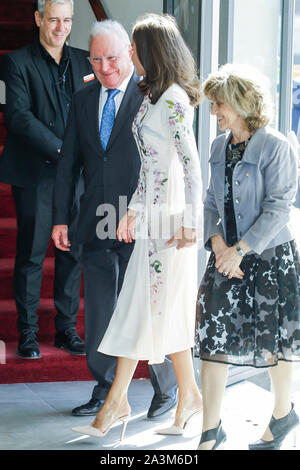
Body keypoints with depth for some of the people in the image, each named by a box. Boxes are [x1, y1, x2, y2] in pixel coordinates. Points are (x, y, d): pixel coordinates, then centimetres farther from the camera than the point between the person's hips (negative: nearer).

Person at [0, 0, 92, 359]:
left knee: (72, 251, 7)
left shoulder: (82, 61, 13)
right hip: (35, 173, -4)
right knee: (31, 253, 1)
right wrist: (59, 149, -18)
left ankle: (66, 328, 18)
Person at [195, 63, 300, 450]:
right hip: (226, 254, 5)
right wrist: (217, 243, -7)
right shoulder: (220, 146, 7)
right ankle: (211, 430, 8)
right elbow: (212, 201, 10)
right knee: (213, 337, 0)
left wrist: (241, 250, -17)